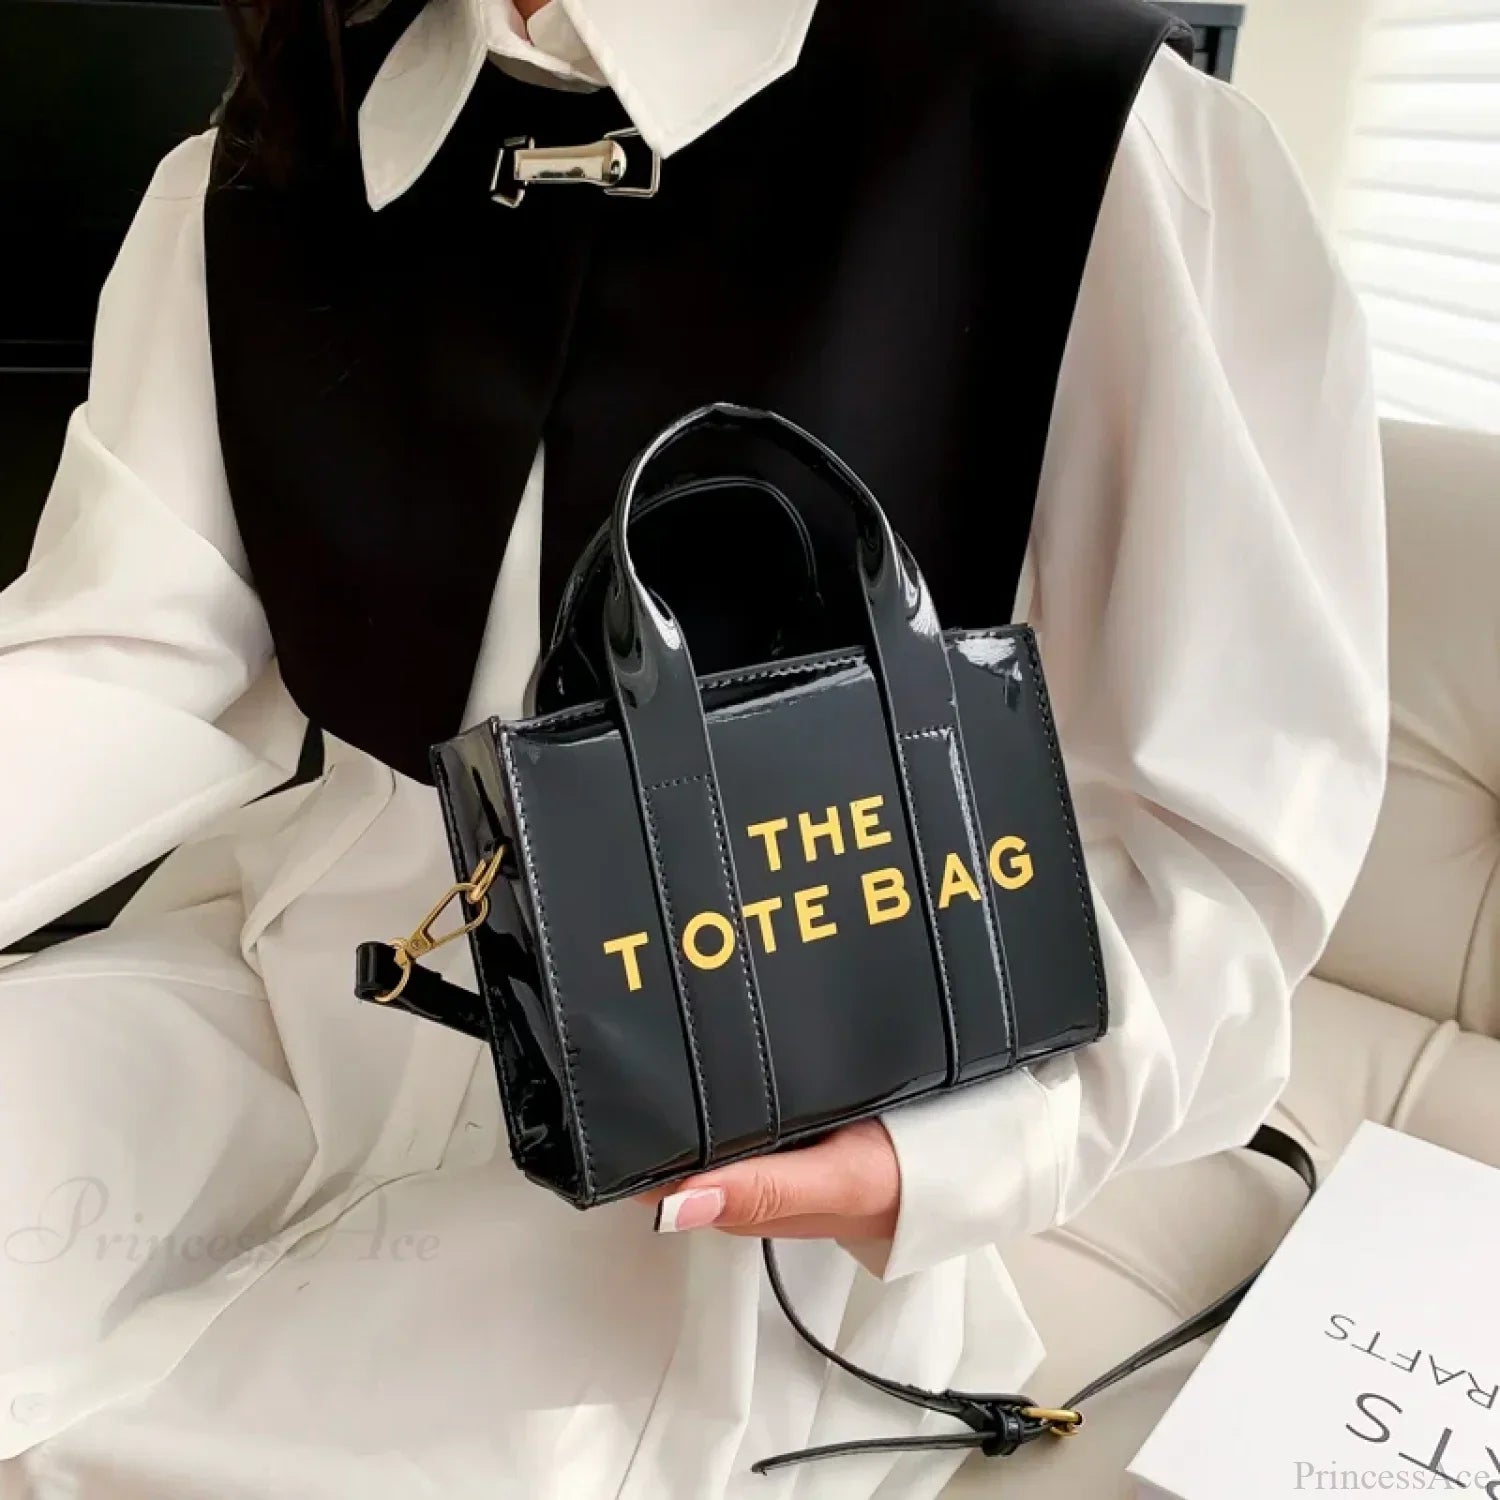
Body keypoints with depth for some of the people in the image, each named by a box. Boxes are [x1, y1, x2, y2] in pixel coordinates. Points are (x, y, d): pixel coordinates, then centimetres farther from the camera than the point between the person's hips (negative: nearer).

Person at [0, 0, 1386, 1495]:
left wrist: (975, 1115, -31)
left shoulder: (1098, 146, -13)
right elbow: (124, 663, 1)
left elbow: (1213, 807, -13)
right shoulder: (243, 185, 5)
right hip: (293, 978, 6)